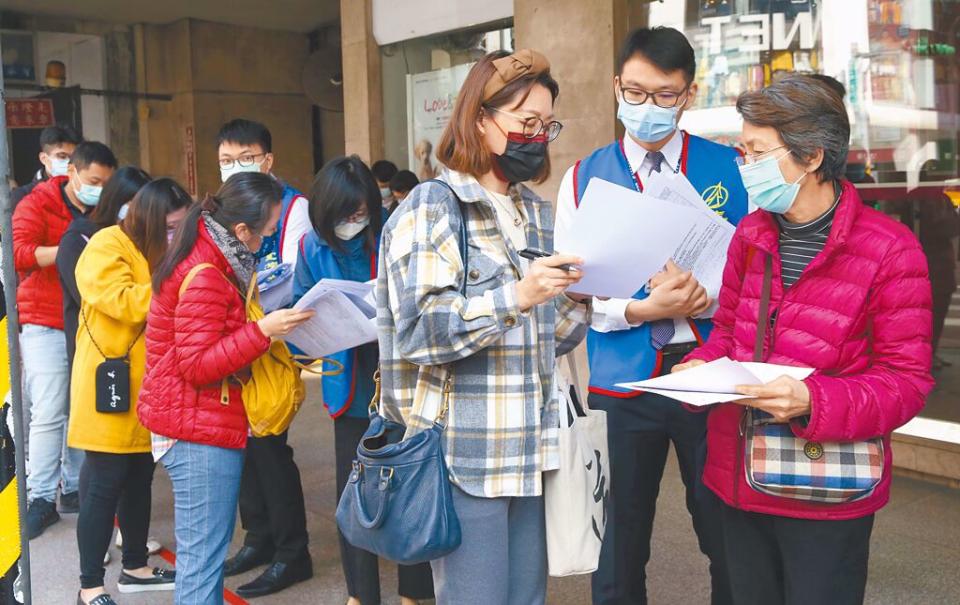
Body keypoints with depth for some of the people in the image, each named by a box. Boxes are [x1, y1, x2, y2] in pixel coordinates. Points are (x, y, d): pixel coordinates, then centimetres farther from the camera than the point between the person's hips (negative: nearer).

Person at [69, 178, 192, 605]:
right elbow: (123, 301, -23)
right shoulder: (106, 247, -11)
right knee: (104, 485, -3)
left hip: (148, 387, 8)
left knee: (139, 479, 15)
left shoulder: (161, 250, 16)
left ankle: (135, 568, 28)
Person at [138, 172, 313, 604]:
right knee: (203, 555, -4)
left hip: (196, 426, 10)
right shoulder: (205, 277, -20)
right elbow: (197, 366, -21)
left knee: (200, 550, 18)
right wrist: (261, 331, -26)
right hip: (201, 433, -10)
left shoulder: (207, 255, 10)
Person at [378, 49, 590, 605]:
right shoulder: (432, 206, -7)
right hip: (464, 454, -7)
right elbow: (419, 329, -18)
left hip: (530, 449, 7)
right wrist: (514, 296, -28)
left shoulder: (539, 214, 15)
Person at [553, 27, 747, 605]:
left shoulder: (731, 168, 3)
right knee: (618, 554, 11)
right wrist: (639, 309, -16)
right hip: (623, 381, 0)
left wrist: (711, 294, -17)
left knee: (732, 546, 10)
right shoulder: (585, 177, 4)